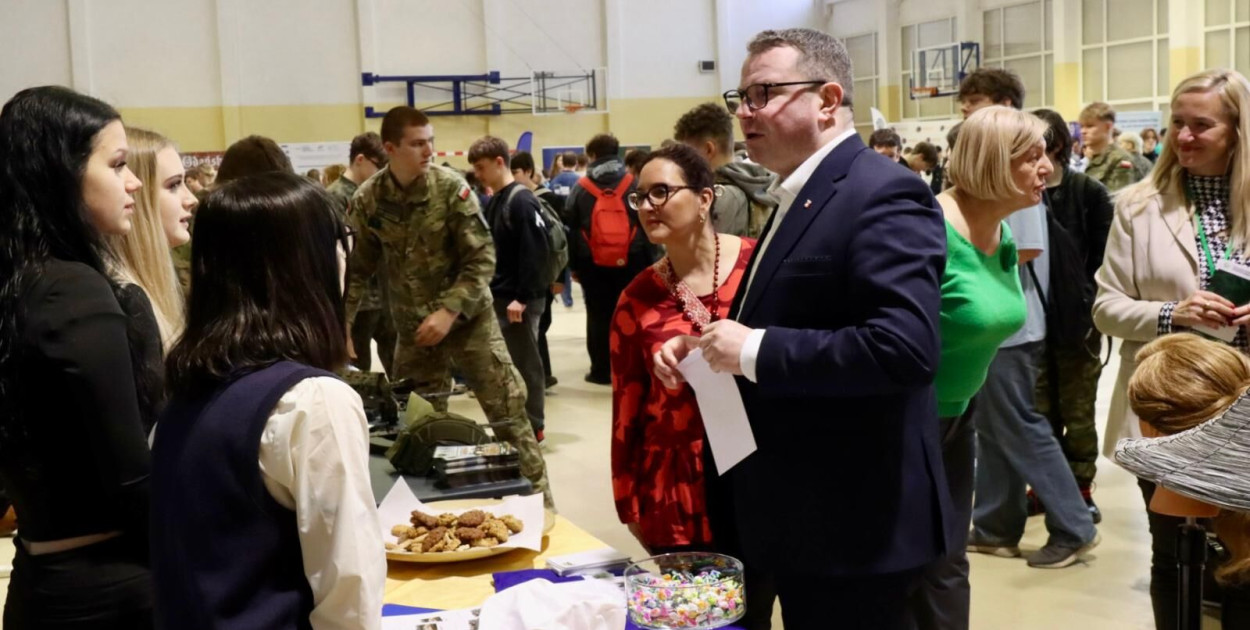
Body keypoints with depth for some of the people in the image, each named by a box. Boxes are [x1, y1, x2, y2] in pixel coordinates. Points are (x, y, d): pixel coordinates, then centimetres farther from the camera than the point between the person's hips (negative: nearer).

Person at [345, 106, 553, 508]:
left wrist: (448, 312, -21)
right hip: (413, 326, 3)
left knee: (508, 411, -1)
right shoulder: (368, 200, -6)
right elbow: (357, 269, 3)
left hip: (468, 317, -2)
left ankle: (537, 498, 11)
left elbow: (482, 259, -13)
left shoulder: (451, 187, -14)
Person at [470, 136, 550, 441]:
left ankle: (532, 426, 9)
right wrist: (487, 291, 14)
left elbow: (535, 253, -20)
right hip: (499, 297, 9)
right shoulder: (494, 202, 13)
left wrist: (522, 297, -22)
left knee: (525, 363, 0)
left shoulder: (522, 200, -14)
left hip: (520, 300, -9)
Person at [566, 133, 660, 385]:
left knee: (598, 318, 7)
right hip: (630, 262, 0)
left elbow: (571, 229, 4)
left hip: (592, 264, 0)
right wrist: (650, 261, 4)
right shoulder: (634, 184, 1)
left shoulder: (580, 188, 3)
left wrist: (574, 265, 9)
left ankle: (601, 371, 9)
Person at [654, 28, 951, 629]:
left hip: (852, 521, -10)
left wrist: (753, 351, -24)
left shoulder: (882, 195, -18)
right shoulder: (801, 197, 14)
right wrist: (706, 347, 5)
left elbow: (904, 345, -31)